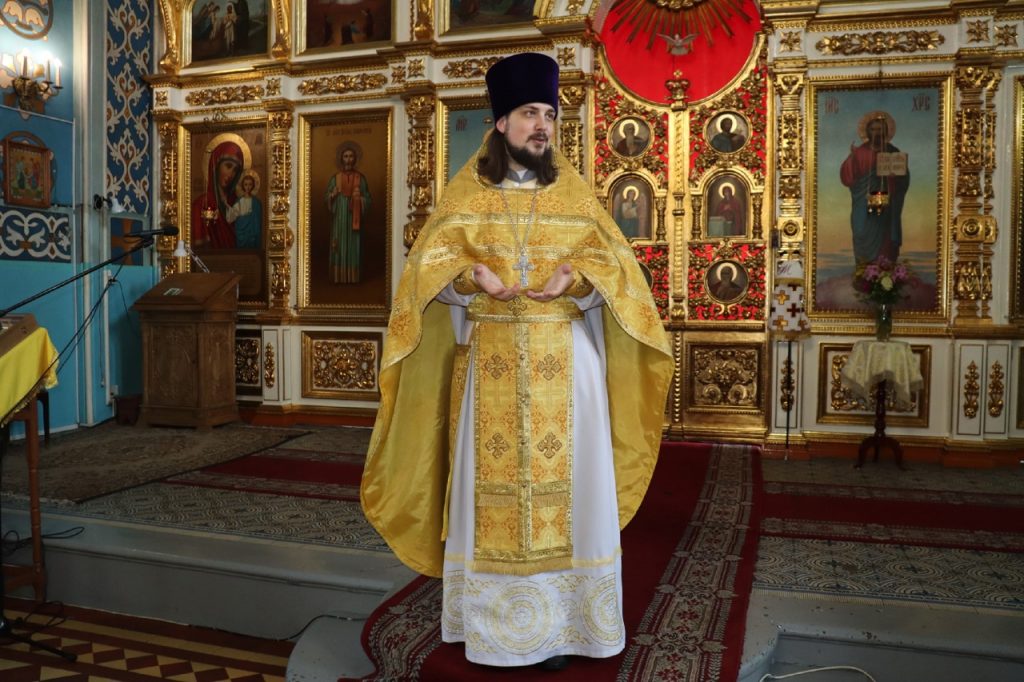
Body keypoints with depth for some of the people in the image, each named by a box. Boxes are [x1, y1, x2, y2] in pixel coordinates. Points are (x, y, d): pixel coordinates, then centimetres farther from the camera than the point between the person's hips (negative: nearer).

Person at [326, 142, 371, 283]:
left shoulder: (360, 178, 5)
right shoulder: (335, 178, 7)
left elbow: (367, 199, 5)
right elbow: (327, 198, 8)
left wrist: (359, 198, -14)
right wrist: (333, 195, -12)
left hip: (354, 218, 0)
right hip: (339, 218, 0)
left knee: (353, 245, 0)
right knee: (339, 245, -2)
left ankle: (353, 276, 5)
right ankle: (339, 276, 2)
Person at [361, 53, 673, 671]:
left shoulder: (574, 192, 9)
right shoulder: (467, 191, 7)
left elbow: (613, 259, 6)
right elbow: (432, 260, 3)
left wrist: (573, 274, -15)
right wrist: (473, 274, -17)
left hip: (564, 360, 1)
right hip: (491, 358, 0)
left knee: (563, 478, 1)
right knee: (491, 478, 1)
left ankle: (557, 620, 13)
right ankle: (494, 620, 15)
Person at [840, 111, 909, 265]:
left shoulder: (893, 153, 4)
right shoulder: (859, 153, 4)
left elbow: (903, 180, -3)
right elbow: (846, 177, -8)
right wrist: (852, 158, -21)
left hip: (886, 210, 0)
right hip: (864, 210, 0)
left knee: (885, 247, 1)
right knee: (864, 244, 1)